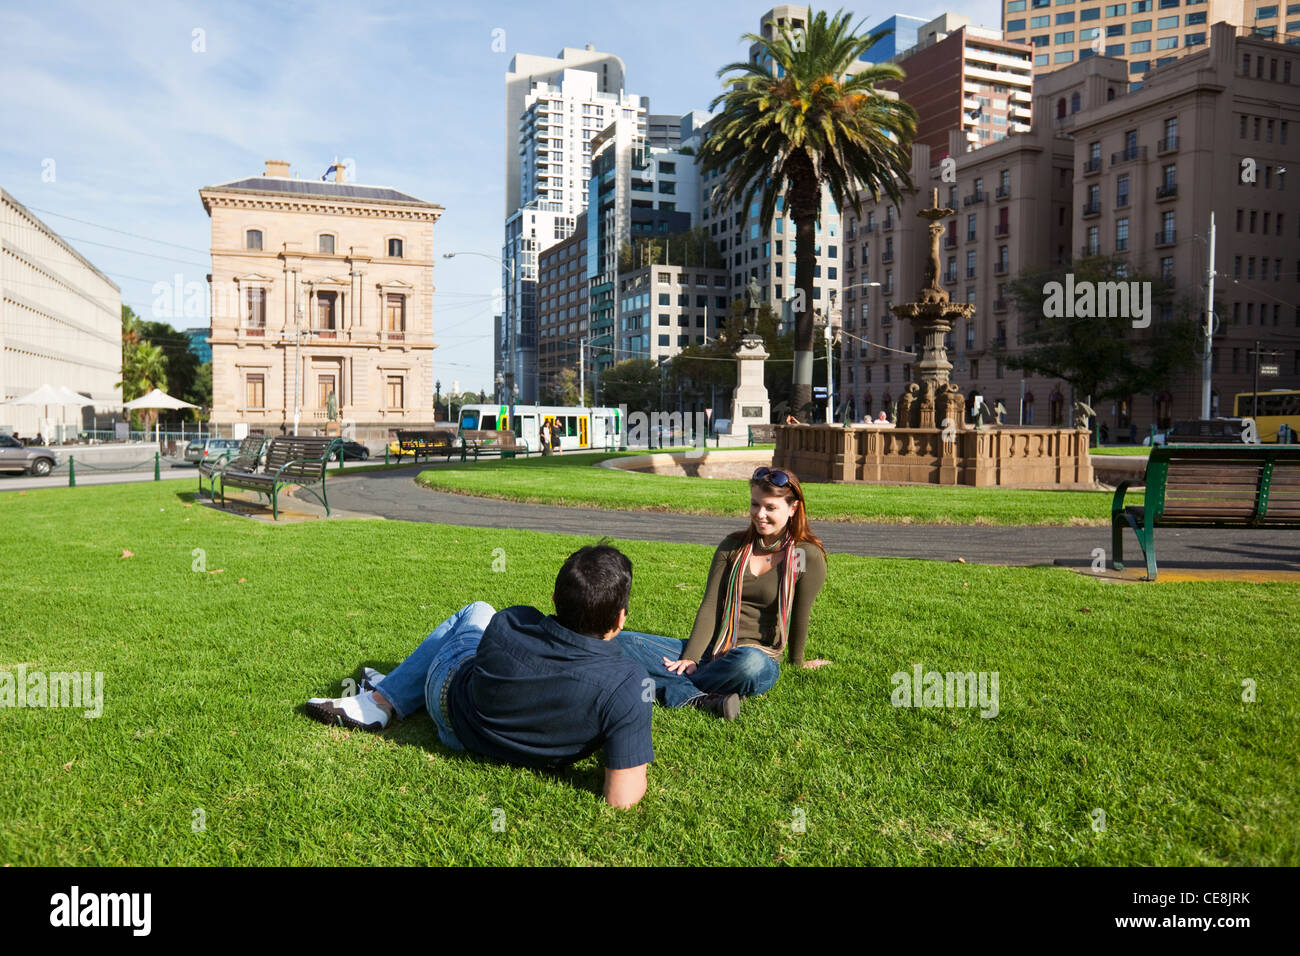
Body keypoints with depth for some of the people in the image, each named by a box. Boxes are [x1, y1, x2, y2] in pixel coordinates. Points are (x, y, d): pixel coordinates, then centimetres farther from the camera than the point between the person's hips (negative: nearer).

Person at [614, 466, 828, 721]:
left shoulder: (808, 557, -3)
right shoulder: (733, 546, 10)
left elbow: (799, 616, 2)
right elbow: (710, 607, 2)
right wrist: (690, 658, -8)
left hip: (762, 657, -4)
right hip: (710, 651, 4)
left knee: (750, 664, -44)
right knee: (620, 641, -16)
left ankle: (670, 686, -23)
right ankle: (699, 699, -32)